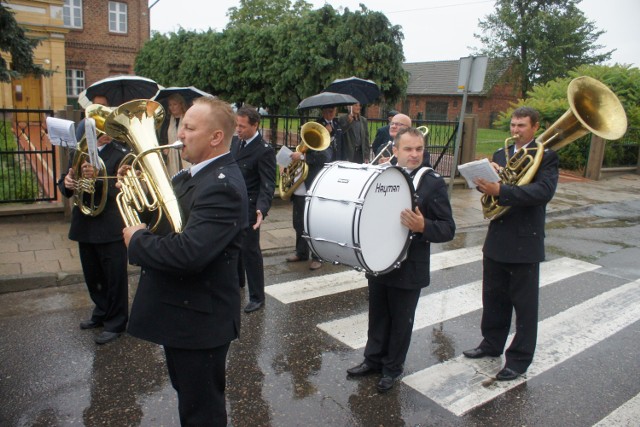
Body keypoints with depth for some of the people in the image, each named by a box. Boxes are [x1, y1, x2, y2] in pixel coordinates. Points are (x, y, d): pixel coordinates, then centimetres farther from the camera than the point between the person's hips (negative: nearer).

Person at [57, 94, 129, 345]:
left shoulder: (121, 154, -9)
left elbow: (118, 190, -18)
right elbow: (66, 184, 9)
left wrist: (97, 178, -35)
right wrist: (67, 183, -14)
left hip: (111, 228, -6)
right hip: (85, 225, 6)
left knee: (115, 278, 5)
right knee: (92, 277, 20)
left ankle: (115, 323, 20)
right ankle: (101, 312, 40)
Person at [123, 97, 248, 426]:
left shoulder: (222, 185, -26)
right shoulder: (193, 175, 6)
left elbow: (188, 253, -36)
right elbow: (164, 216, 13)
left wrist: (137, 241, -20)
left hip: (199, 319, -10)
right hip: (181, 310, 10)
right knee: (188, 396, 29)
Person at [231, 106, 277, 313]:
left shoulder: (264, 150, -18)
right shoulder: (235, 142, 5)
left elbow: (268, 185, -22)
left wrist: (262, 209, -35)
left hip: (248, 208, -7)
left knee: (250, 251, -1)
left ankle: (257, 297, 12)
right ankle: (237, 281, 43)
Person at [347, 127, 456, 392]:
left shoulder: (433, 183, -11)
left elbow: (448, 229, -13)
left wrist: (423, 226, -32)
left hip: (408, 268, -4)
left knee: (400, 320, 13)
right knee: (378, 315, 19)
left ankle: (392, 368, 32)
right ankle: (374, 359, 39)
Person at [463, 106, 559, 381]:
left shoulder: (546, 156, -8)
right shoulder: (500, 155, 11)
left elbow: (544, 191, -24)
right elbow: (487, 184, 8)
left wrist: (500, 190, -34)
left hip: (525, 242, -6)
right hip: (497, 239, 6)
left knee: (524, 303, 7)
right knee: (493, 296, 17)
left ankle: (520, 358, 20)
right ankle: (492, 343, 35)